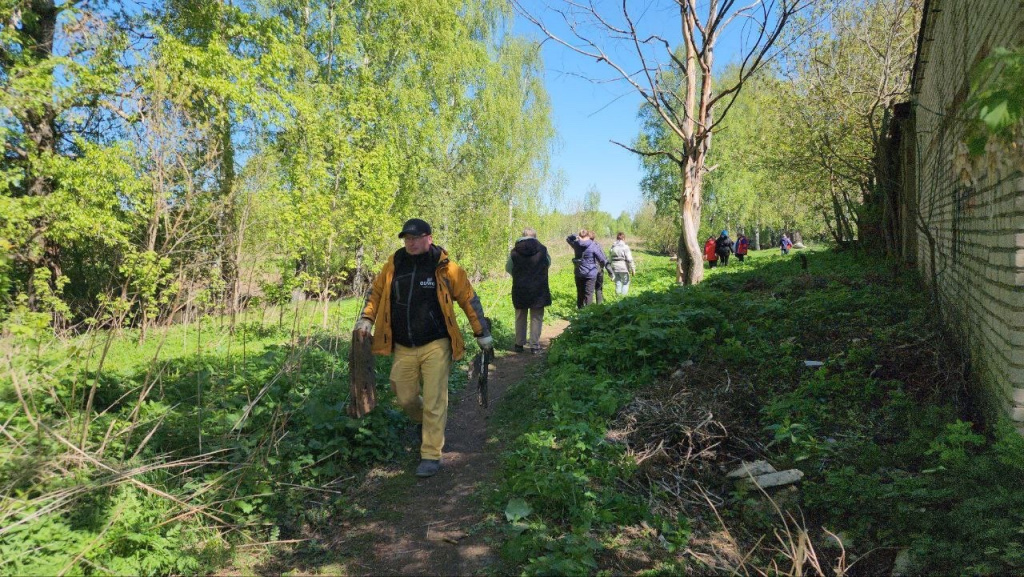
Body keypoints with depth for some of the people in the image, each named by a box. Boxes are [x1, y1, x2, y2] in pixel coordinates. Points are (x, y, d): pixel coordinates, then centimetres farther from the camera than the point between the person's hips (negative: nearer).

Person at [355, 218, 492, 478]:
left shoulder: (446, 268, -8)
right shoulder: (394, 264, 1)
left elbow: (469, 300, -1)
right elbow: (376, 291, 16)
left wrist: (482, 334, 1)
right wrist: (366, 319, 5)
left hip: (435, 346, -4)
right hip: (403, 348, 4)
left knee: (433, 402, -2)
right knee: (405, 399, 12)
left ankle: (431, 456, 11)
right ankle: (428, 425, 43)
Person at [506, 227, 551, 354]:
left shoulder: (515, 251, -5)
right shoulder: (542, 249, -6)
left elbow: (508, 268, 7)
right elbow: (548, 264, 11)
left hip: (520, 289, 1)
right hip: (538, 290, -1)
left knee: (520, 317, 15)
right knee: (536, 318, 7)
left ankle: (519, 344, 20)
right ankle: (534, 345, 5)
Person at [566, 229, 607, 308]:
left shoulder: (576, 244, -2)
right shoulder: (594, 246, -13)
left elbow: (568, 238, 20)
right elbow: (602, 260, -10)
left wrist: (576, 235, 8)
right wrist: (601, 266, 10)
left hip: (578, 273, 4)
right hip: (590, 274, -4)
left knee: (580, 293, 17)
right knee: (589, 294, 1)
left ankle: (580, 308, 25)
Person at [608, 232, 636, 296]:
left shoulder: (612, 247, 6)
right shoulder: (625, 247, -9)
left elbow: (609, 258, 8)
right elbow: (629, 259, -12)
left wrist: (610, 270, 15)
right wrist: (633, 269, -6)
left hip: (614, 267, 5)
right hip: (623, 267, -5)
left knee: (618, 283, 14)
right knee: (625, 283, 9)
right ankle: (624, 296, 2)